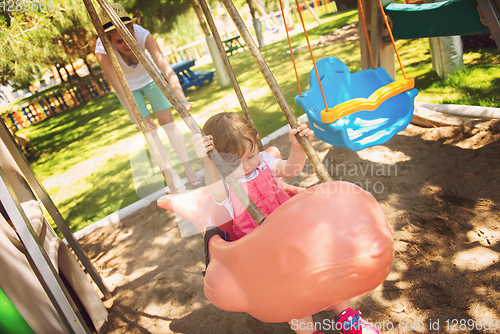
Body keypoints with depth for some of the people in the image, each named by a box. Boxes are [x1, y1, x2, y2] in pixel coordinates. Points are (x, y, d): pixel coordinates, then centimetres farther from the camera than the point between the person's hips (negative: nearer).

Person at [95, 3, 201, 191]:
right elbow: (120, 90, -38)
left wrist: (181, 100, -60)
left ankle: (189, 170, 4)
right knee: (150, 131, -4)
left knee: (168, 122, -4)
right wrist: (138, 119, -48)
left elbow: (166, 68, -47)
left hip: (149, 76, 0)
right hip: (128, 86, 0)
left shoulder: (143, 36, -36)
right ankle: (173, 176, 6)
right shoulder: (102, 52, -35)